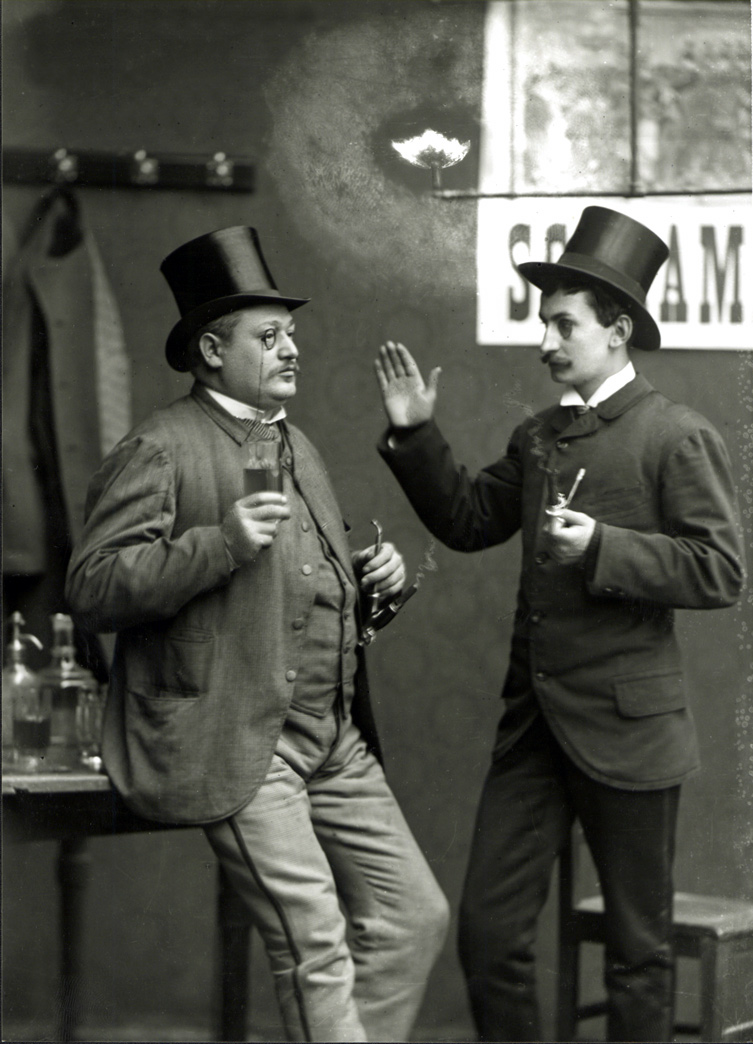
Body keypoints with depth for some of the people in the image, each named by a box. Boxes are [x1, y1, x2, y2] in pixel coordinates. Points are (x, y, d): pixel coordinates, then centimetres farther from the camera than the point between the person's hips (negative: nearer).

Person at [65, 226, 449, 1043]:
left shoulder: (293, 445, 19)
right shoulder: (161, 450, -8)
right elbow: (91, 590, -16)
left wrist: (370, 579, 10)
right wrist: (221, 542, -24)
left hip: (334, 739, 8)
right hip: (236, 744, -8)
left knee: (414, 917, 5)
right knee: (315, 948, -11)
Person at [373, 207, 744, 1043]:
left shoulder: (677, 439, -7)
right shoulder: (537, 436, 13)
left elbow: (719, 572, -13)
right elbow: (467, 522, 18)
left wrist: (603, 548, -21)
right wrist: (416, 436, 7)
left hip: (625, 725, -6)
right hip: (533, 720, 6)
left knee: (636, 946, 6)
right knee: (487, 930, 5)